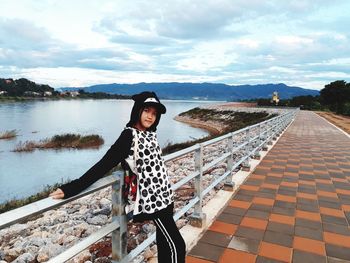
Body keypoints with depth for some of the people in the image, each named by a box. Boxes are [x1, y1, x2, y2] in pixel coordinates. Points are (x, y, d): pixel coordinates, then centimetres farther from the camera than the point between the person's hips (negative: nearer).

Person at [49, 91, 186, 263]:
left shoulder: (150, 133, 5)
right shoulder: (129, 136, -17)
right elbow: (104, 165, -20)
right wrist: (72, 188, -23)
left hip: (163, 196, 7)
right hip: (152, 199, -7)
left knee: (165, 242, 19)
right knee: (176, 246, 0)